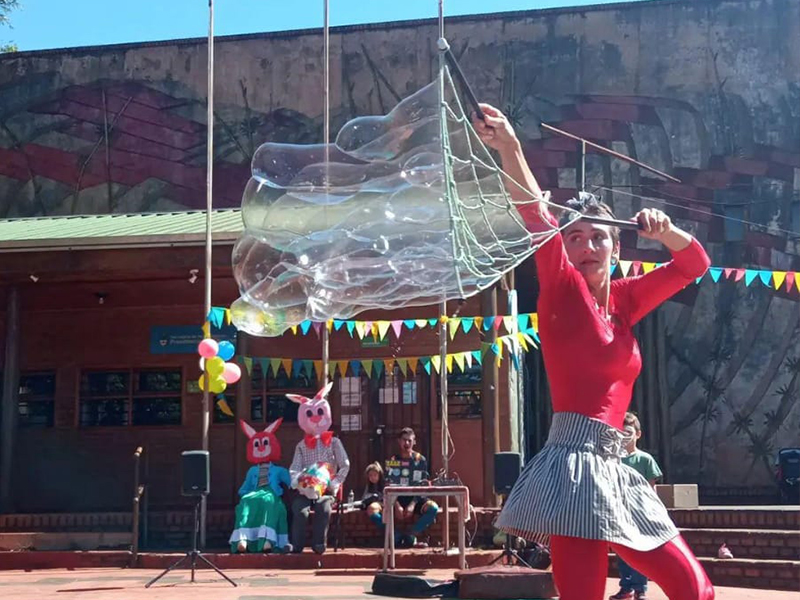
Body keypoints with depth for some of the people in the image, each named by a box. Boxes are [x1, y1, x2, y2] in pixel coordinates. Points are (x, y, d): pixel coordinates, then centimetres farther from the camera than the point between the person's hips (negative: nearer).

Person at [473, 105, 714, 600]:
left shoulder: (622, 300, 18)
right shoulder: (563, 289, 0)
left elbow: (695, 262, 25)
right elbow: (538, 219, -15)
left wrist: (664, 230, 4)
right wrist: (509, 148, -29)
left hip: (610, 468, 8)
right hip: (576, 462, -8)